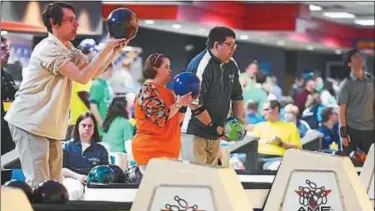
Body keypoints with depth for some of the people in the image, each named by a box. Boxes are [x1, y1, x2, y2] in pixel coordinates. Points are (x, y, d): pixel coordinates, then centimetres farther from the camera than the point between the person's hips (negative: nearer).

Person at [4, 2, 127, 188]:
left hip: (50, 125, 10)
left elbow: (94, 71, 16)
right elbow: (83, 77, -23)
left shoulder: (69, 49, 12)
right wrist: (106, 49, -20)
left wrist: (115, 50, 3)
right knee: (38, 185, -14)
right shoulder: (49, 48, -17)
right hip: (30, 122, -10)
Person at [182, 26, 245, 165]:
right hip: (195, 133, -8)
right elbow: (195, 104, -21)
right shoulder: (200, 66, -18)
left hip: (215, 135, 8)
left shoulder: (232, 66, 7)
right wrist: (215, 127, -14)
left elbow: (237, 96, 19)